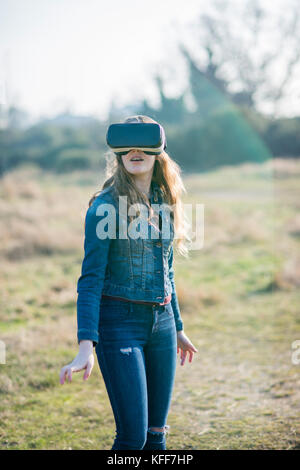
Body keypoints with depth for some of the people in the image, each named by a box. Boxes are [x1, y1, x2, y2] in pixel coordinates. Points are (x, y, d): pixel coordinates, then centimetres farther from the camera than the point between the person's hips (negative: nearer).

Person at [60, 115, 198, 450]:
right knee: (133, 435, -10)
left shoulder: (163, 202, 9)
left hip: (161, 321, 6)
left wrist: (177, 328, 23)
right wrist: (86, 345, -23)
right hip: (119, 322, -6)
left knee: (156, 433, 9)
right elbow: (91, 278, -14)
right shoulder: (105, 206, -11)